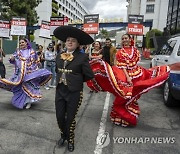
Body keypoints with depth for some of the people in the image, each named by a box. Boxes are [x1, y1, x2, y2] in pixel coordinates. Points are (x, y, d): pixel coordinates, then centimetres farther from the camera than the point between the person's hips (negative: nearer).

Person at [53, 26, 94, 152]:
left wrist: (77, 80, 4)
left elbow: (89, 75, -7)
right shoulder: (59, 56, 6)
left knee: (70, 118, 8)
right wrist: (62, 79, 10)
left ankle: (70, 139, 34)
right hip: (60, 90, 5)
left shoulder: (82, 57, -10)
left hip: (74, 92, -4)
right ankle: (63, 135, 40)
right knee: (60, 116, 11)